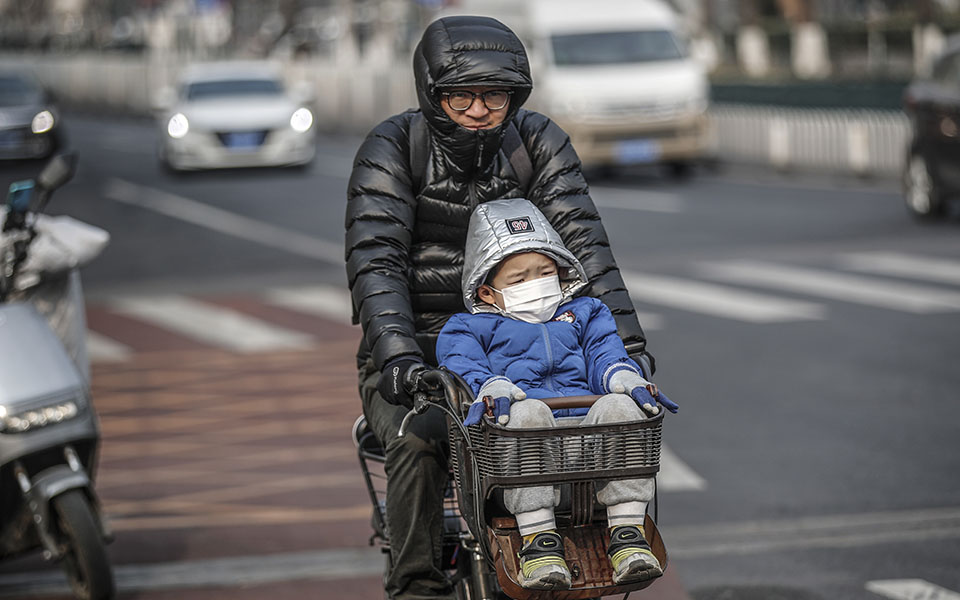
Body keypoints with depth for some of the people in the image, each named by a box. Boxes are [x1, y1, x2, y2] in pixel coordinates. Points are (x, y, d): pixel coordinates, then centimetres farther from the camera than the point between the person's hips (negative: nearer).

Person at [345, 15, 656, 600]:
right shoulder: (393, 147, -9)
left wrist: (625, 338, -23)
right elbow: (375, 260, -20)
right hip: (415, 356, -2)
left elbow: (583, 242, -10)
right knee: (419, 442, -31)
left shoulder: (538, 141, -1)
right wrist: (396, 353, -37)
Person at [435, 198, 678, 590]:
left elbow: (606, 355, 16)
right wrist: (492, 389, -23)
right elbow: (464, 366, 2)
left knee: (620, 406, -32)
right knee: (527, 412, -39)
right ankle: (538, 539, -40)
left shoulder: (584, 314, 33)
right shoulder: (469, 328, 23)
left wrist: (626, 379, -10)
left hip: (587, 430, 3)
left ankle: (626, 535, -32)